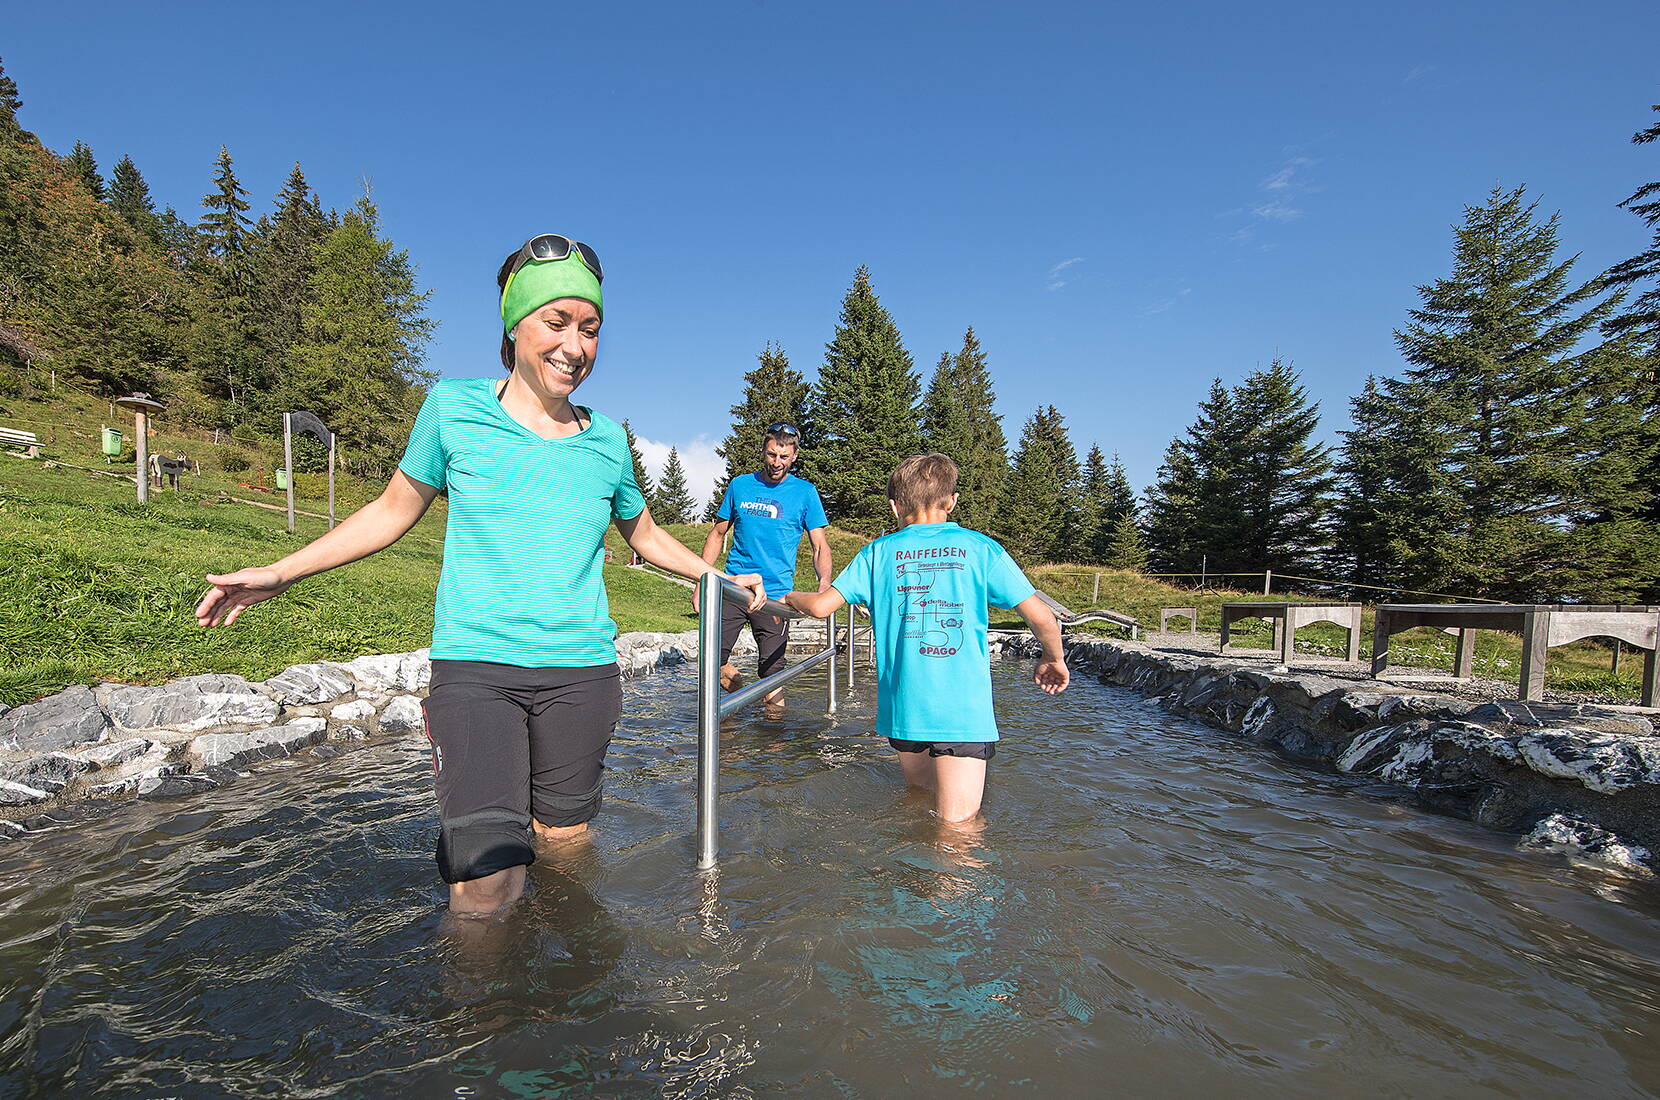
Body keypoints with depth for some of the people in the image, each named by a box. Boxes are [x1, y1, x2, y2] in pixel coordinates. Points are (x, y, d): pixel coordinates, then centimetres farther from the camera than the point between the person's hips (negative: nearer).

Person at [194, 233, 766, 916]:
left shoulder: (606, 440, 6)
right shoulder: (453, 408, 1)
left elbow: (646, 535, 22)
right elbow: (393, 511, 12)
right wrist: (280, 573, 9)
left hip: (581, 673, 2)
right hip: (475, 666, -2)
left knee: (564, 845, 11)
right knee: (486, 885, -10)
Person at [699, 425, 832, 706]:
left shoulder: (805, 492, 3)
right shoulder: (740, 485, 8)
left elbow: (820, 546, 1)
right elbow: (717, 534, 15)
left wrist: (825, 581, -19)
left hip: (776, 593, -2)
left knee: (771, 671, -1)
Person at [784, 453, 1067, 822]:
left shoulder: (878, 552, 4)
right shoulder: (980, 548, 1)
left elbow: (821, 605, 1)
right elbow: (1041, 617, -2)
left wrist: (786, 596, 23)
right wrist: (1054, 660, 18)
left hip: (903, 708, 2)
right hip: (963, 709, -2)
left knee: (920, 789, 26)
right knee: (957, 822, 1)